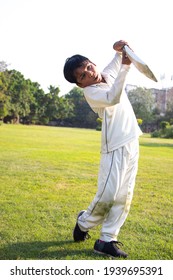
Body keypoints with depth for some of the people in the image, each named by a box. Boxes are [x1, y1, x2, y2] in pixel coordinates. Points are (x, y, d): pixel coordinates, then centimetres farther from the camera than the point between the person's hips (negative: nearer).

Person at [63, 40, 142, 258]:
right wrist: (125, 67, -39)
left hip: (132, 144, 7)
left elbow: (114, 66, 32)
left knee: (124, 197, 4)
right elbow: (113, 98, -33)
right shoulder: (90, 92, -14)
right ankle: (84, 222, 22)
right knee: (107, 196, -7)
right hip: (115, 147, -7)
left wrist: (120, 51, 10)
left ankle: (107, 240, 10)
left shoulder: (108, 75, 11)